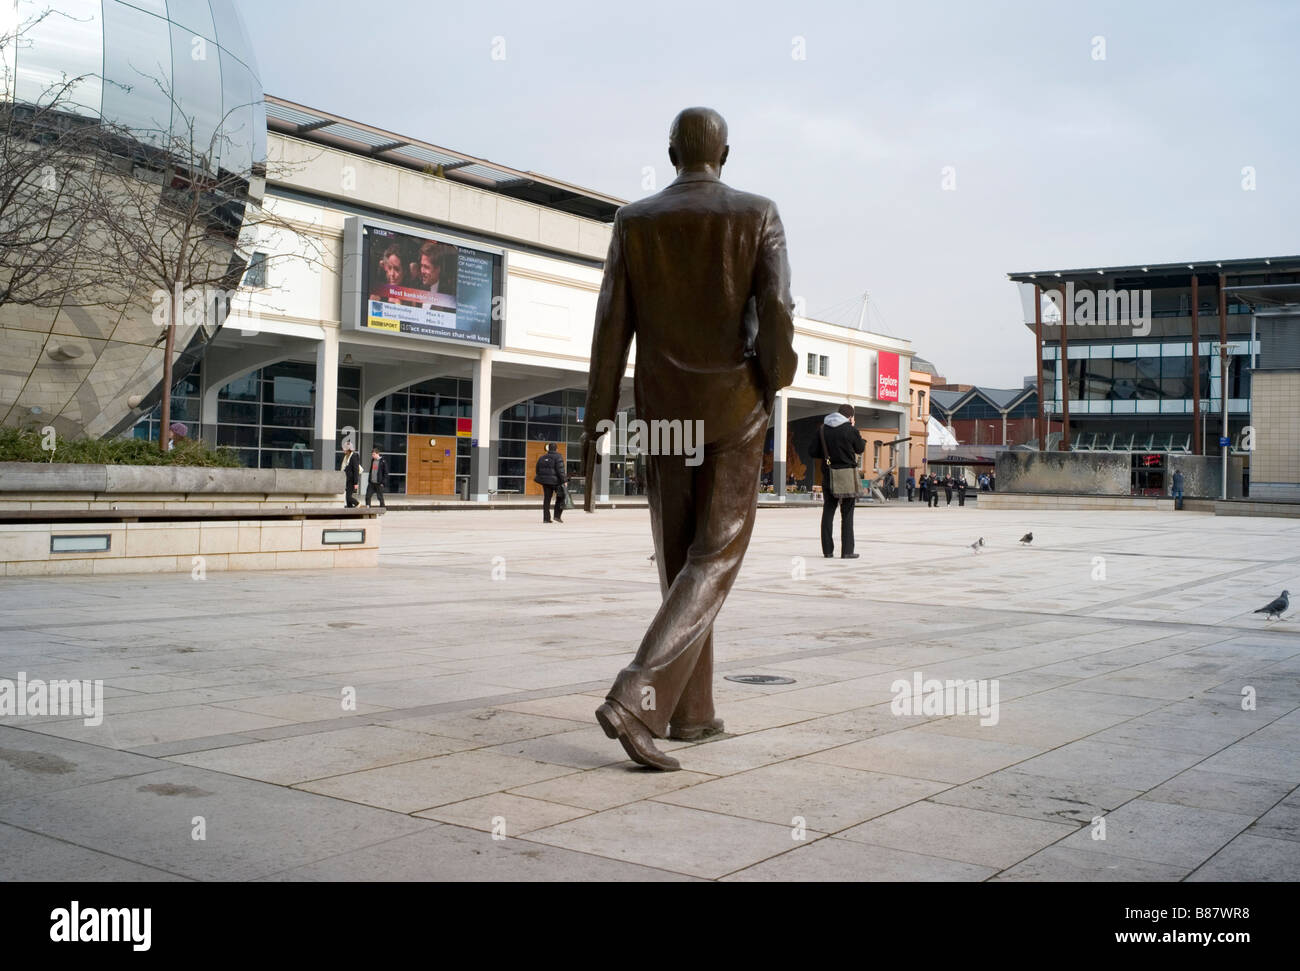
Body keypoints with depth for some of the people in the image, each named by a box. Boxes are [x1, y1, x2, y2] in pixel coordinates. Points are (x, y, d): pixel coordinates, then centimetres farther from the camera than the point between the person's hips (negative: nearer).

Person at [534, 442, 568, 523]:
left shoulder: (542, 457, 7)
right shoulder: (558, 457, -9)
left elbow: (538, 470, 12)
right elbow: (560, 470, -16)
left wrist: (542, 478, 23)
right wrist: (564, 480, -12)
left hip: (545, 481, 5)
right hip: (556, 481, -4)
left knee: (547, 499, 8)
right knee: (560, 497, 12)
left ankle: (546, 518, 5)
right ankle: (557, 515, 3)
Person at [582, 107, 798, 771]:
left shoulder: (634, 221, 3)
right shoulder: (758, 215, -2)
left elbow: (611, 329, -3)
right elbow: (776, 315, -14)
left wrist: (596, 429, -1)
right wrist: (774, 398, -1)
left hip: (663, 411, 3)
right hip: (734, 406, -3)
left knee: (679, 560, 15)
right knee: (714, 562, -2)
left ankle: (691, 711, 18)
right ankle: (635, 700, -20)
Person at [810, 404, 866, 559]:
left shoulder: (823, 429, 3)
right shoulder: (850, 430, -9)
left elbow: (814, 452, 4)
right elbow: (861, 449, 8)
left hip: (828, 476, 4)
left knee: (828, 513, 10)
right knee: (847, 515, 2)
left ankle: (827, 550, 10)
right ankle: (847, 551, 1)